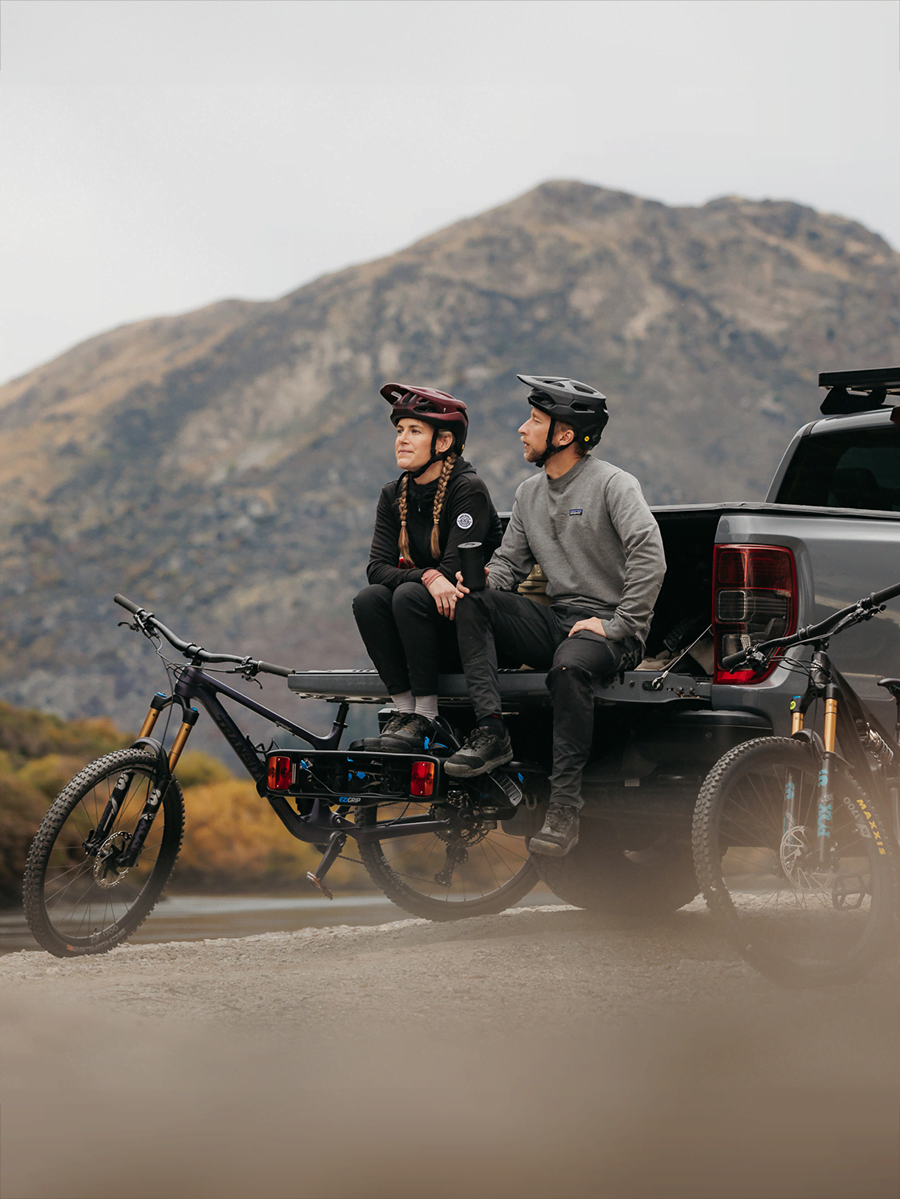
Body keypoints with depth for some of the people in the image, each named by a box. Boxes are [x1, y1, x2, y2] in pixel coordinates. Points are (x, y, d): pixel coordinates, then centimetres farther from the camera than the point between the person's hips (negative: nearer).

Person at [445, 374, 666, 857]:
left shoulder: (612, 484, -7)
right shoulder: (529, 493, 16)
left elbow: (649, 558, -18)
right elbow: (508, 563, 17)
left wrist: (618, 626, -21)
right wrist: (479, 579, -6)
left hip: (608, 627, -7)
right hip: (556, 621, 7)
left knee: (568, 667, -40)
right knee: (471, 603, -16)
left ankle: (564, 807, -35)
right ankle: (490, 732, -25)